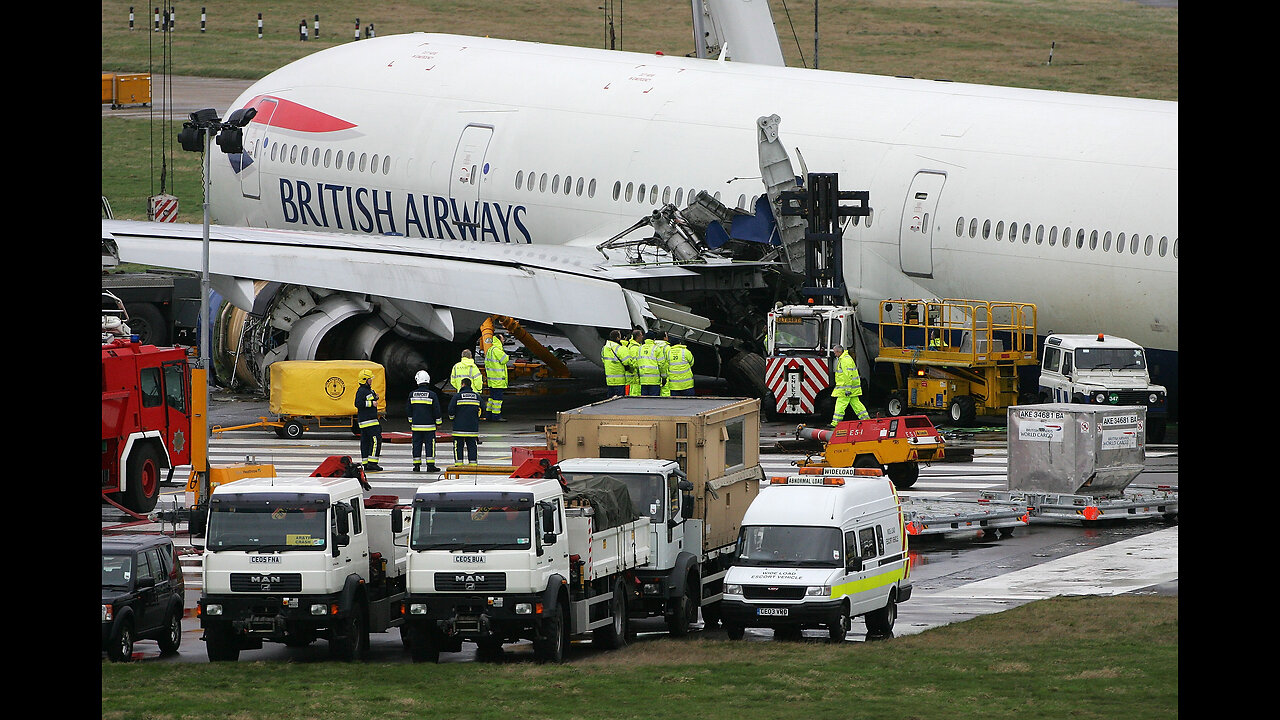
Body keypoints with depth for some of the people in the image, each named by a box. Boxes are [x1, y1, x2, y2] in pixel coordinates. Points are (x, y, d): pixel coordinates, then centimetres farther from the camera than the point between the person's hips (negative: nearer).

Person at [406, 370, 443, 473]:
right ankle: (430, 465, -1)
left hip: (416, 425, 3)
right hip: (429, 425, -3)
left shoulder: (412, 394, 1)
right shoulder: (432, 395, -9)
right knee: (430, 445, 1)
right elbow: (437, 410, -4)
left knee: (417, 445, 8)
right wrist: (438, 422, 8)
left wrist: (410, 422, 22)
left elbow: (409, 410, 11)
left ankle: (417, 465, 8)